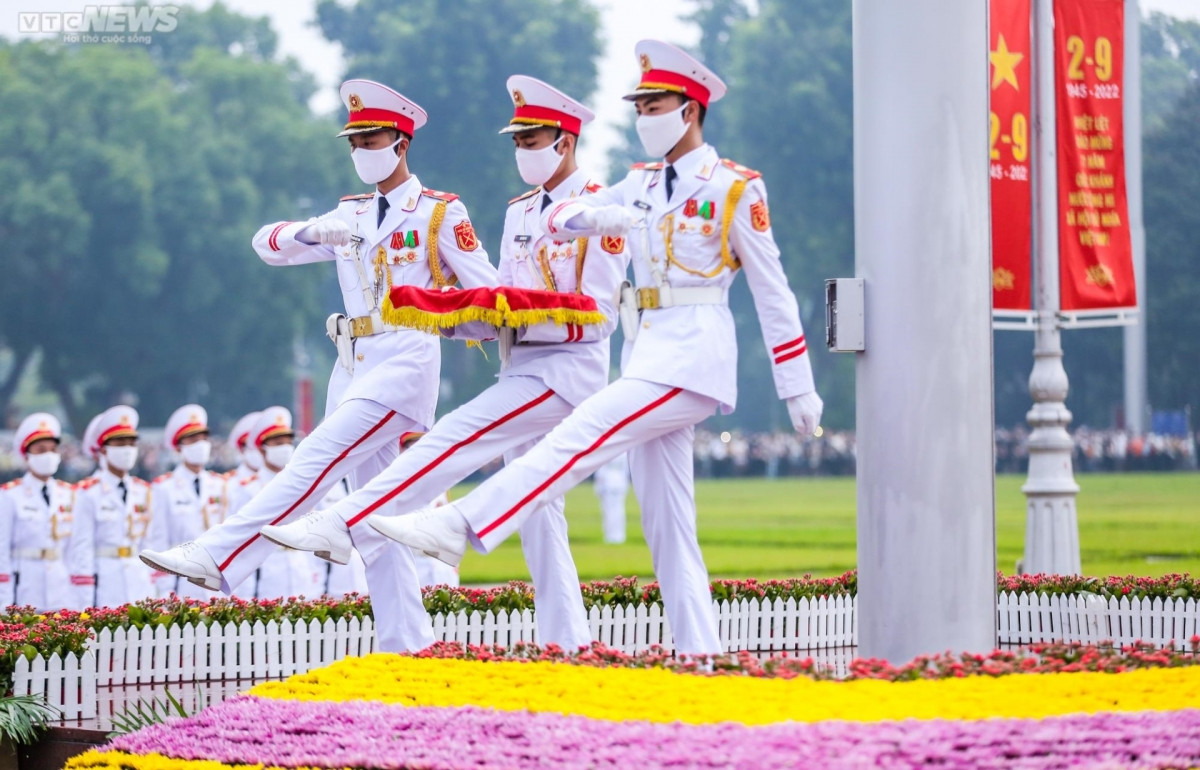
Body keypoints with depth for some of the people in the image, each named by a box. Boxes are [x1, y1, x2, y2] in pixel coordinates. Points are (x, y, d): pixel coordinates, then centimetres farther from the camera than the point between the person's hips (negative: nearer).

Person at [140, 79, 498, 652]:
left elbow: (489, 294, 0)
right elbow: (268, 244, 6)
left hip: (405, 361, -7)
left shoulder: (441, 213, 1)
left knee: (318, 459, -21)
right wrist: (310, 232, -15)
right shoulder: (349, 216, 16)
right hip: (352, 365, 7)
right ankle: (406, 644, 5)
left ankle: (219, 557, -30)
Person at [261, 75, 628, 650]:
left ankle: (342, 526, -24)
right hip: (521, 370, 9)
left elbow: (598, 317, -13)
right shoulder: (520, 212, 17)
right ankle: (565, 645, 7)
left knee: (455, 437, -20)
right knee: (537, 515, 6)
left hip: (566, 369, -9)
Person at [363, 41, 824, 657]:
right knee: (666, 523, 4)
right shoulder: (643, 183, 16)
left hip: (693, 357, -8)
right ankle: (700, 655, 5)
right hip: (647, 355, 8)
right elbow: (556, 215, 10)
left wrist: (799, 389, -1)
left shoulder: (735, 188, -2)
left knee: (579, 437, -21)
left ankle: (460, 528, -27)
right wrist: (590, 217, -15)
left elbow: (773, 291, -1)